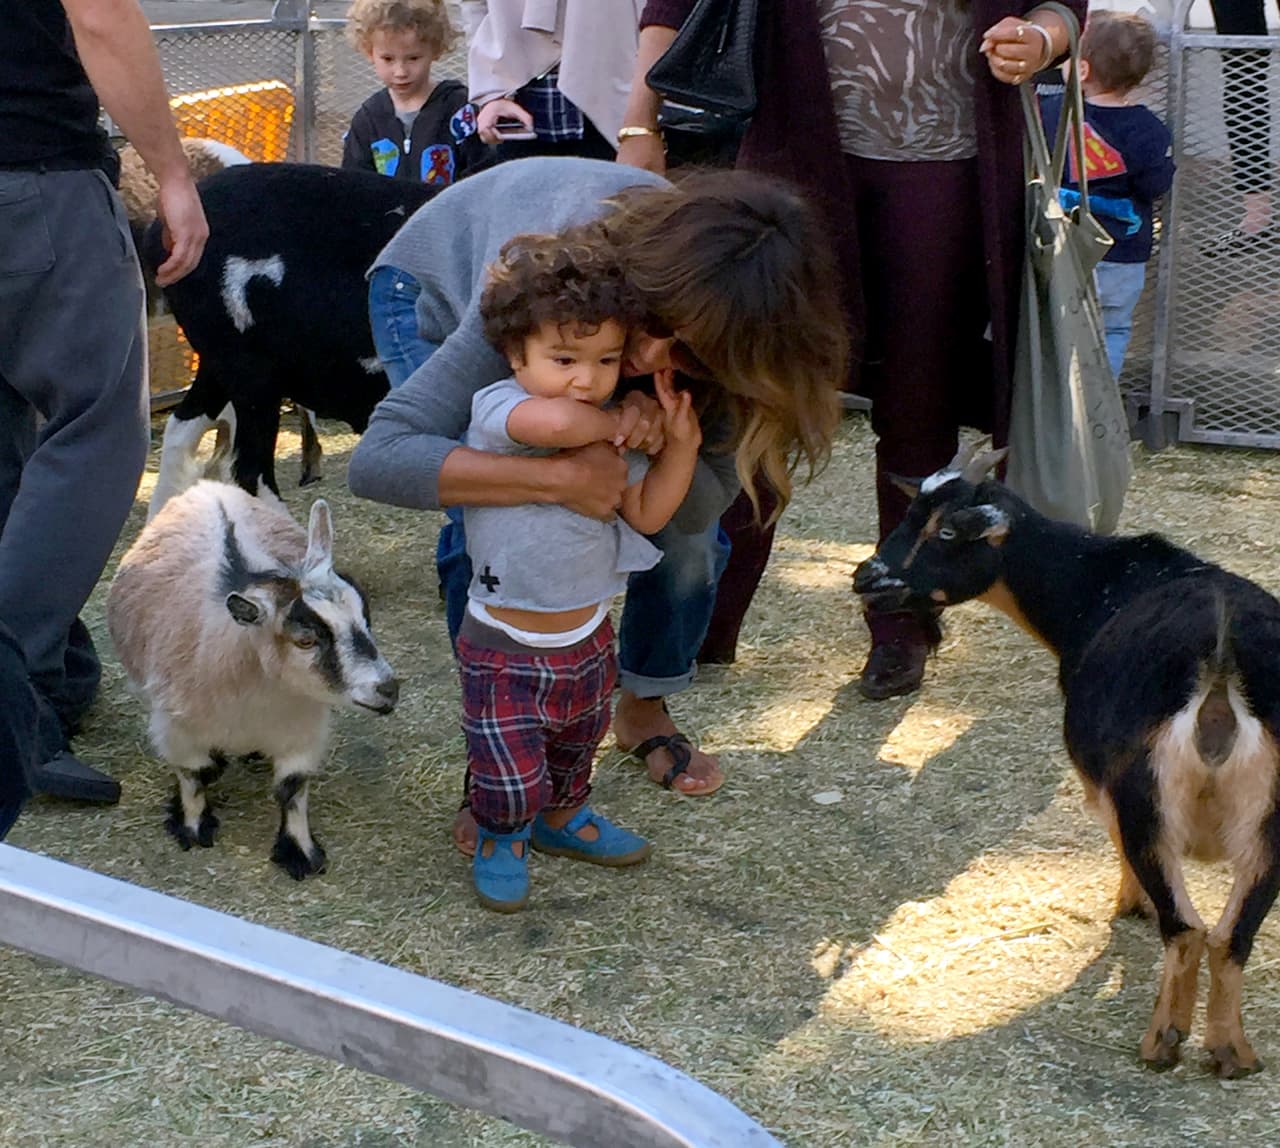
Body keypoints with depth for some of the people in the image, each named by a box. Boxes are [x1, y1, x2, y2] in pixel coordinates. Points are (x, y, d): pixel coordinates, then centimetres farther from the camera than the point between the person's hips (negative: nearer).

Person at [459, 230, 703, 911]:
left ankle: (563, 816, 55)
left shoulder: (612, 430, 0)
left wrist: (680, 440, -8)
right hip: (506, 649, -6)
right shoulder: (499, 407, -24)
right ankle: (501, 837, 34)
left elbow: (646, 513, 4)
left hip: (588, 638, 7)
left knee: (576, 745, 28)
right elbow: (555, 423, -47)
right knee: (511, 775, 3)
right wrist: (612, 422, -26)